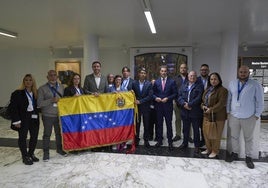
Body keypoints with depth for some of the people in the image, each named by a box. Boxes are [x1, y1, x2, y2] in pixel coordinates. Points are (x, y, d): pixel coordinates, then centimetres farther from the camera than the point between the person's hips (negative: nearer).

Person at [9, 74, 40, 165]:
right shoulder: (17, 93, -7)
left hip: (34, 118, 5)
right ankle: (25, 156, 19)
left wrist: (37, 115, 0)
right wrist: (16, 120, -13)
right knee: (22, 137, 6)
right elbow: (13, 107, -9)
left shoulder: (36, 93, 6)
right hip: (23, 119, -4)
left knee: (34, 136, 11)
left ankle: (31, 153, 31)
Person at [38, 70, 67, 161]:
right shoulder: (42, 89, -4)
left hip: (59, 115, 3)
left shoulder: (61, 87, 4)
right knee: (47, 134, 7)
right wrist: (51, 100, -20)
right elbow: (39, 103, -10)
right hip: (47, 116, -3)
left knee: (59, 133, 14)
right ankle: (46, 153, 20)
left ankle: (59, 149, 33)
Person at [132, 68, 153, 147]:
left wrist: (140, 101, -13)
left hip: (146, 107, -1)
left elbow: (150, 96, -9)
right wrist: (136, 101, -9)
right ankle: (136, 139, 21)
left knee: (146, 125, 6)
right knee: (137, 124, 7)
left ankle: (146, 140, 19)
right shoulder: (134, 83, 2)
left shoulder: (149, 84, -1)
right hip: (137, 107, 1)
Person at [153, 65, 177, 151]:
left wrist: (167, 98, -15)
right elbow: (153, 93, 9)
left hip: (168, 106, -2)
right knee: (159, 124, 10)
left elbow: (175, 93, -2)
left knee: (169, 124, 4)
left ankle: (170, 142, 15)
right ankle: (159, 140, 23)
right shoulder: (156, 82, 7)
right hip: (158, 106, 2)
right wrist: (155, 98, -10)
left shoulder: (172, 81, -1)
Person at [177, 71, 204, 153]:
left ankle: (197, 146, 21)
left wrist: (189, 104, -18)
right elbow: (179, 96, 2)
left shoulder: (200, 86, -2)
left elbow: (199, 98, -14)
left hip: (195, 112, -3)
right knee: (185, 129, 16)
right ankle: (185, 143, 31)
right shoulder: (183, 86, 11)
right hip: (185, 112, 4)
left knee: (196, 130, 7)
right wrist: (184, 104, -15)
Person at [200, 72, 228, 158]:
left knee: (215, 135, 2)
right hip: (207, 115, 7)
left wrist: (211, 109, -20)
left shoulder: (222, 90, -10)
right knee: (206, 133, 11)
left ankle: (215, 151, 19)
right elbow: (203, 100, 18)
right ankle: (208, 149, 29)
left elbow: (221, 103, -18)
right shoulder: (207, 89, 14)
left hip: (217, 116, -7)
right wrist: (203, 106, -3)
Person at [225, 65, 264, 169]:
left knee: (248, 138, 12)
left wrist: (257, 114, -5)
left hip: (249, 117, -3)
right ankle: (234, 153, 31)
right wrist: (228, 111, 7)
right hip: (233, 116, 3)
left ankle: (248, 157, 26)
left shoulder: (256, 85, -7)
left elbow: (259, 101, -4)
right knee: (233, 136, 14)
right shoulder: (232, 83, 3)